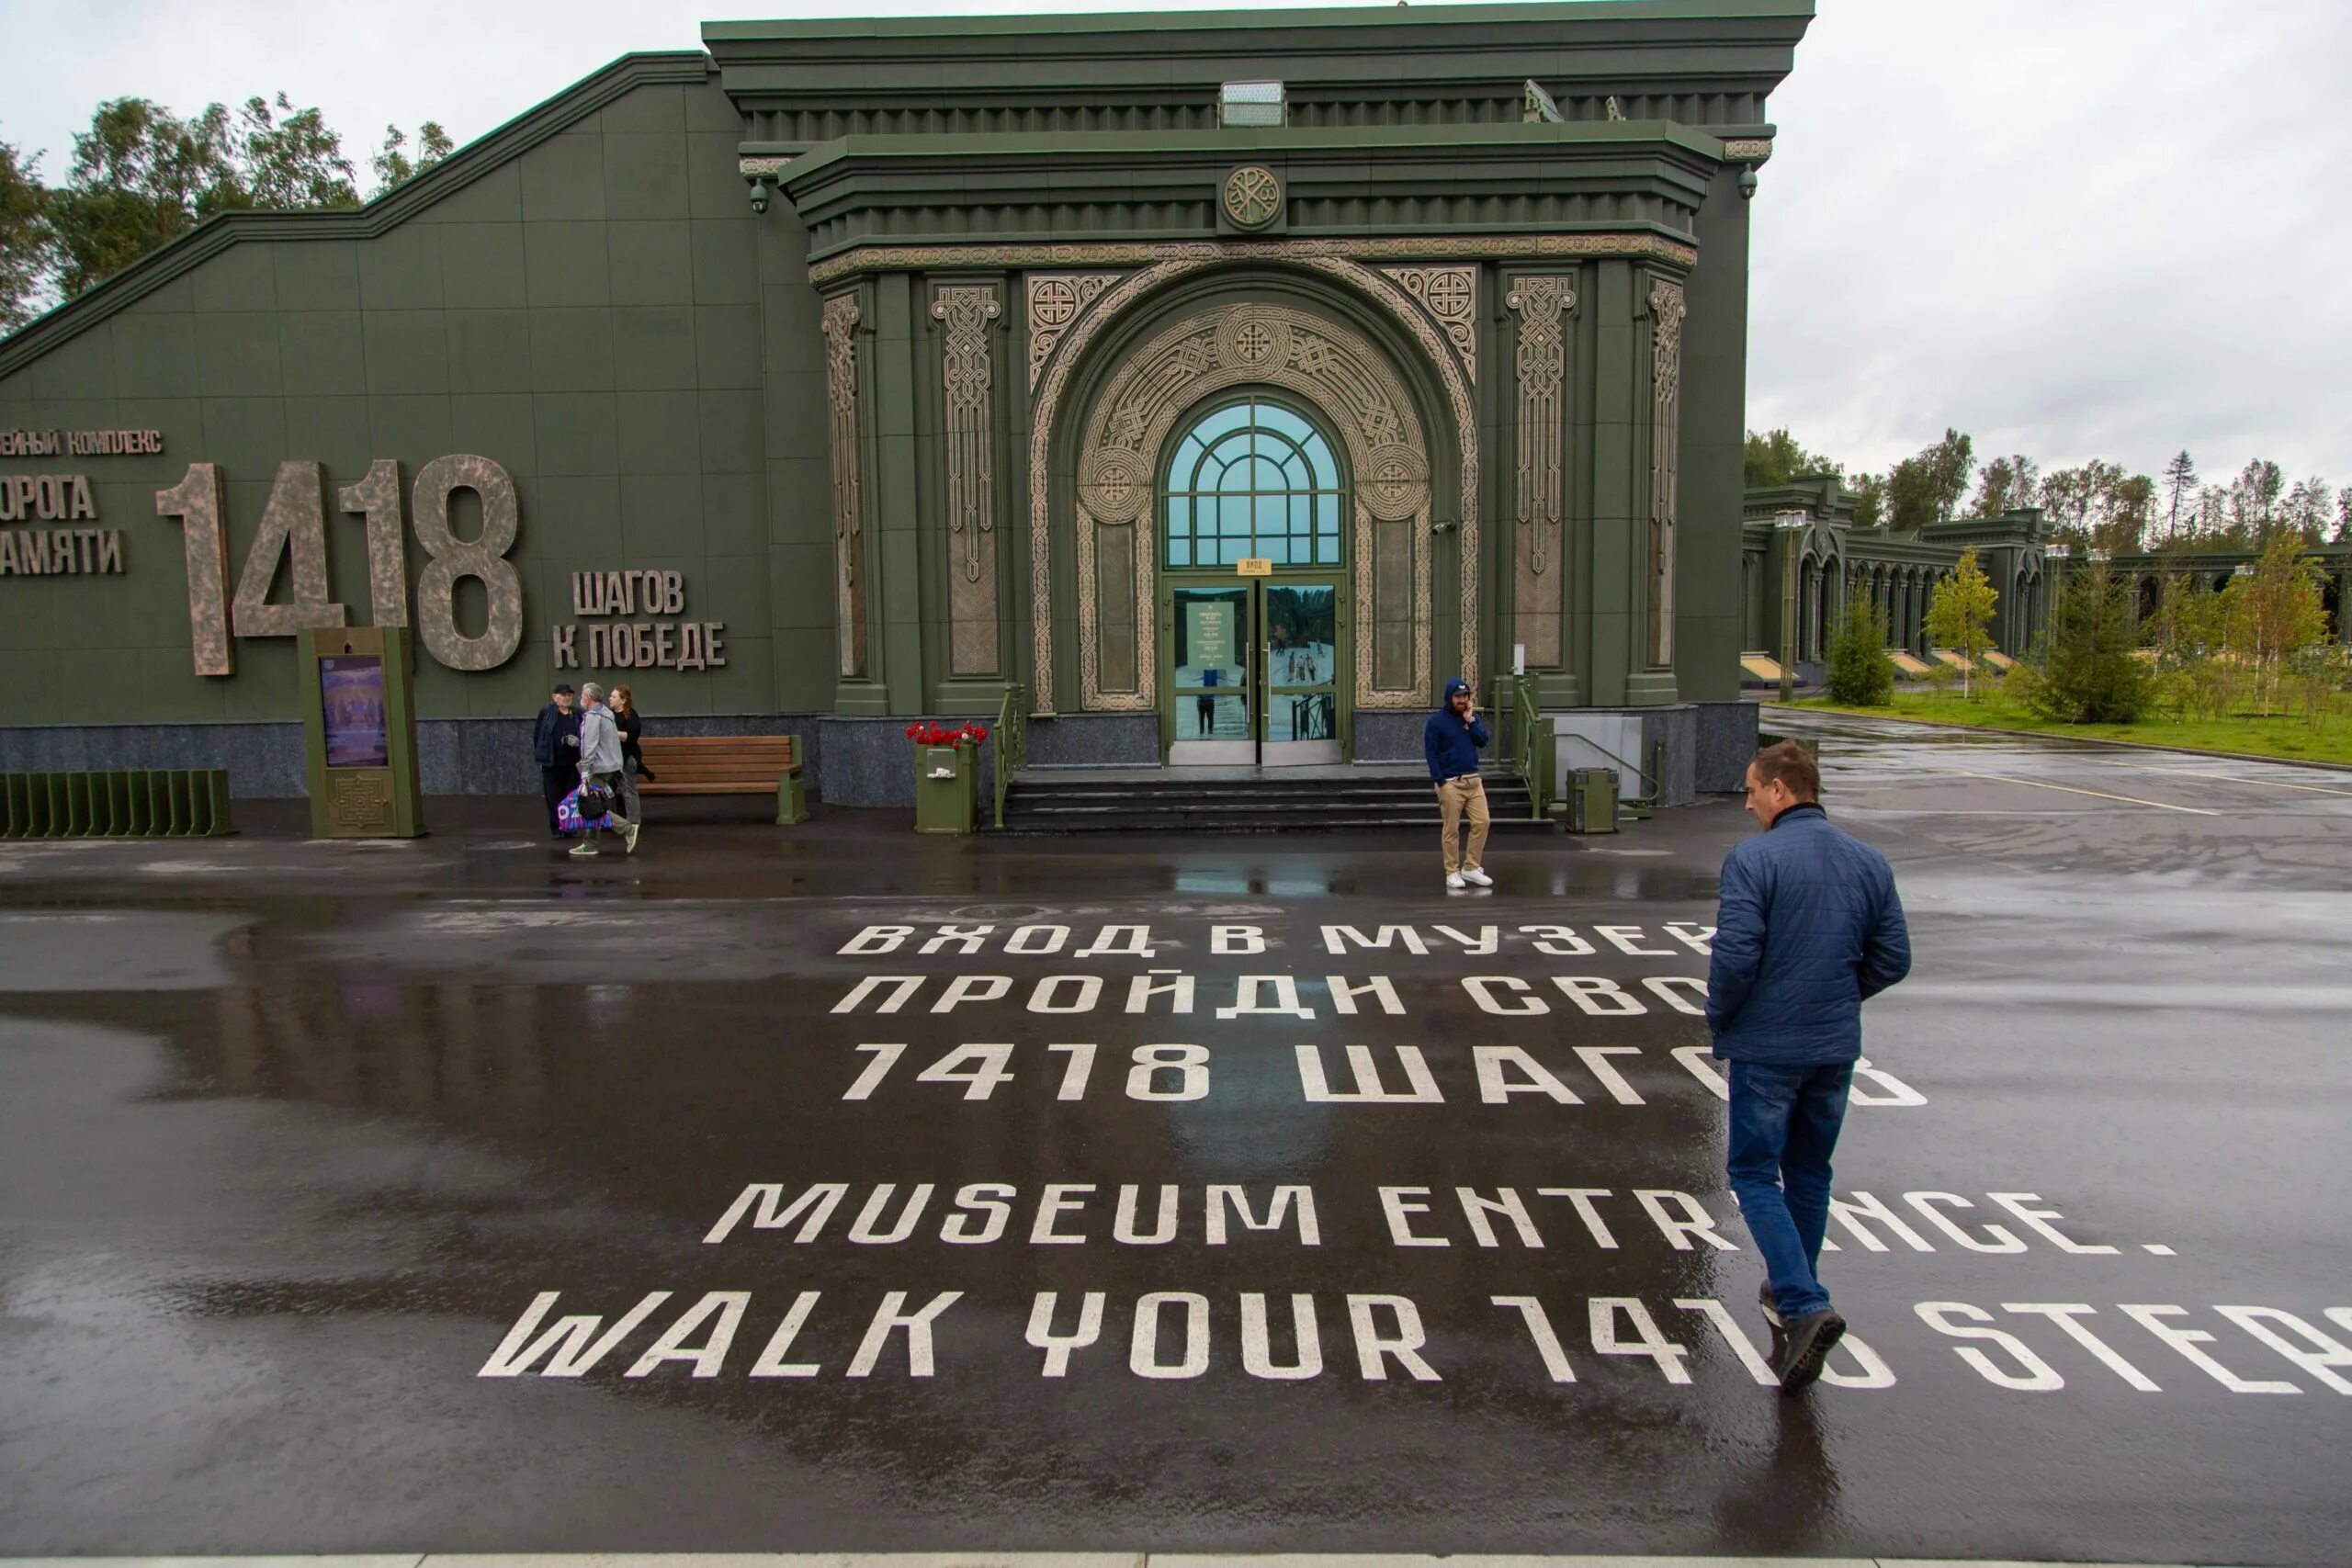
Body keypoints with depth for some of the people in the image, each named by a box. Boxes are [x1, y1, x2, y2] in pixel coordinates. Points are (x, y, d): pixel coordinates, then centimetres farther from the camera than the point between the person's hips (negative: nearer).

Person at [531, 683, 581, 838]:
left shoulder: (578, 715, 4)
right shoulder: (546, 712, 0)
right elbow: (536, 734, 3)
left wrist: (578, 741, -10)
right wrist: (539, 753, 0)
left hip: (571, 763, 2)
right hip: (551, 763, -2)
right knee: (554, 797, 2)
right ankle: (556, 829, 10)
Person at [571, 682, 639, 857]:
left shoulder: (592, 717, -15)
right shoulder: (606, 714, 15)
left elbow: (590, 746, -21)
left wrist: (585, 770, -21)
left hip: (599, 769, -10)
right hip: (611, 766, 10)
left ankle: (627, 828, -12)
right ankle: (589, 844, 14)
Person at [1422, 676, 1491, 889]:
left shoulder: (1472, 716, 11)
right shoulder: (1436, 721, -6)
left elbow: (1483, 741, 0)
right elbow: (1430, 753, -7)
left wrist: (1470, 721, -10)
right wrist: (1440, 782, -13)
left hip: (1473, 780, 5)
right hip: (1450, 783, -5)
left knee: (1481, 822, 1)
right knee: (1452, 829, -1)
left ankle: (1471, 868, 13)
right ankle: (1452, 872, 8)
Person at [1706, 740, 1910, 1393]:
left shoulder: (1752, 859, -15)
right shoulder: (1870, 863, 3)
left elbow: (1735, 954, -21)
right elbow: (1892, 959, 6)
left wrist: (1718, 1018, -3)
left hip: (1766, 1046, -6)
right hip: (1838, 1046, 6)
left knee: (1756, 1175, 4)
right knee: (1810, 1175, 20)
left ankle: (1804, 1306, -10)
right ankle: (1792, 1295, 34)